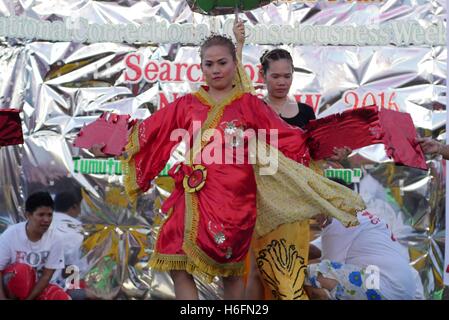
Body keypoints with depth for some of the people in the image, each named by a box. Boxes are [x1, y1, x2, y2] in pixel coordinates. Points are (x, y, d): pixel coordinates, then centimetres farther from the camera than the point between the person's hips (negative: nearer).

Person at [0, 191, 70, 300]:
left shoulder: (54, 239, -15)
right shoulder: (10, 235, -20)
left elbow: (47, 275, -12)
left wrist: (28, 299, -19)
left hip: (36, 285, 3)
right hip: (10, 286, -2)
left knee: (63, 298, -24)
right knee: (21, 270, -35)